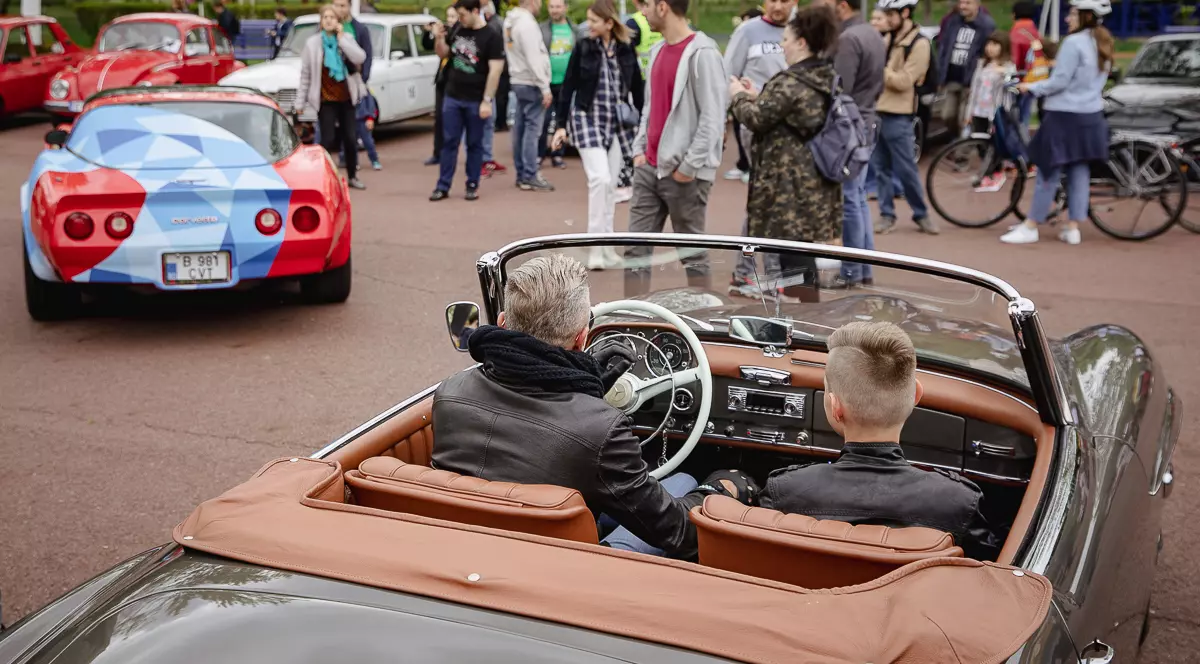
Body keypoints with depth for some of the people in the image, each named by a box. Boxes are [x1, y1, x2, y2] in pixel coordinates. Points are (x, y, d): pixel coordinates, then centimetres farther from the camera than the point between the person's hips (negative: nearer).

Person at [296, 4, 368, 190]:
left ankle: (352, 176, 21)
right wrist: (300, 102, -2)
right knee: (328, 139, -7)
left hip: (346, 98, 3)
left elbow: (360, 58, -17)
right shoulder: (312, 43, -4)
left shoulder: (347, 38, 2)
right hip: (325, 99, -2)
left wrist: (341, 38, -15)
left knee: (350, 138, 7)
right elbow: (305, 74, -1)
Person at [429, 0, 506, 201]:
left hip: (475, 101, -4)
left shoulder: (492, 37, -11)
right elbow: (443, 54, 17)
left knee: (474, 144, 6)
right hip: (452, 97, 5)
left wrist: (487, 100, -18)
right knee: (449, 143, 6)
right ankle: (443, 186, 10)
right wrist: (439, 38, -4)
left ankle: (472, 186, 15)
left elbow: (495, 70, -14)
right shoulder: (457, 29, 4)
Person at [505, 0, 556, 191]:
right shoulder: (527, 23, -17)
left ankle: (521, 174, 16)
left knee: (520, 128, 11)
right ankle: (530, 177, -6)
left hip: (518, 81, 9)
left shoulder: (510, 20, 12)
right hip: (531, 84, -9)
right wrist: (545, 88, -19)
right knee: (532, 129, -7)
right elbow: (534, 59, -21)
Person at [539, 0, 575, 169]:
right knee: (544, 120, -6)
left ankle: (557, 155, 16)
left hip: (566, 83, 2)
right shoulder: (542, 29, 0)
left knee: (562, 121, 7)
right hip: (546, 82, -2)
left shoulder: (573, 30, 8)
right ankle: (539, 155, 2)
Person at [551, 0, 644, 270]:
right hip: (587, 119, -3)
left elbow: (637, 88, 8)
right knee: (599, 179, -15)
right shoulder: (582, 48, -4)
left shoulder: (626, 50, 1)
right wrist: (561, 125, -7)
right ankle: (595, 246, -8)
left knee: (611, 184, 8)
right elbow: (568, 87, -2)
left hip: (617, 123, 3)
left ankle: (606, 243, 18)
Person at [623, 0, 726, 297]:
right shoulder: (658, 50, 14)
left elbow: (713, 116, -16)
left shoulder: (702, 53, -12)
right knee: (637, 250, 5)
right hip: (649, 168, 8)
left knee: (692, 253, 4)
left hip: (684, 173, -7)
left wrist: (690, 165, -18)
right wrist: (639, 149, 9)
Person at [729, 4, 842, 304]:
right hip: (815, 180, 9)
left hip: (790, 183, -9)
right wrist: (757, 96, 17)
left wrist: (739, 96, 6)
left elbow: (756, 119, -12)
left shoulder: (790, 82, -17)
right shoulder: (828, 79, 12)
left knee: (794, 260, -4)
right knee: (802, 257, 18)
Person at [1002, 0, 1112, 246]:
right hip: (1091, 115, 8)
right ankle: (1073, 228, 10)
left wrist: (1032, 88, -5)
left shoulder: (1074, 43, -16)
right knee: (1080, 170, 9)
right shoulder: (1102, 44, 11)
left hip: (1065, 115, -8)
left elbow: (1060, 82, -17)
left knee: (1049, 171, -2)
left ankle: (1030, 227, 4)